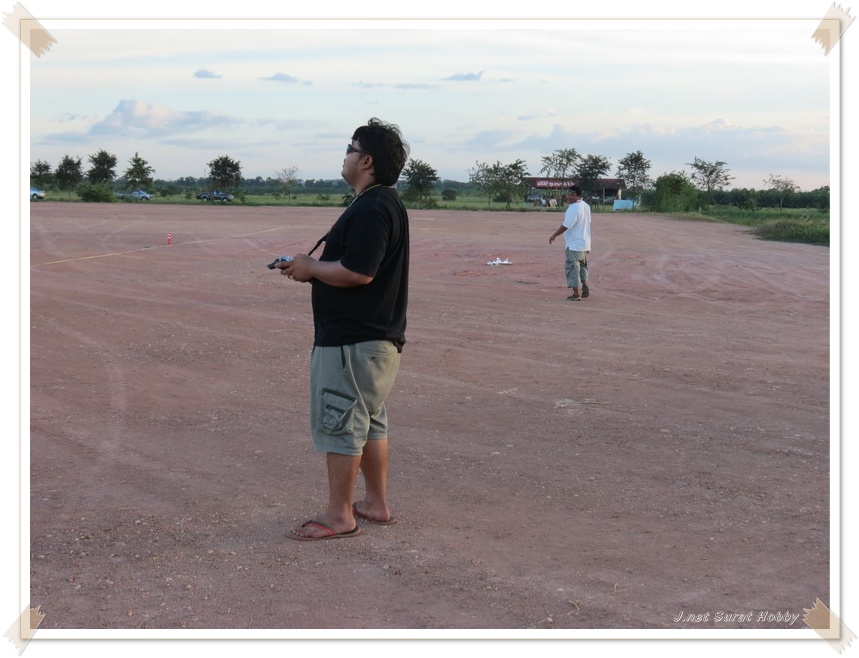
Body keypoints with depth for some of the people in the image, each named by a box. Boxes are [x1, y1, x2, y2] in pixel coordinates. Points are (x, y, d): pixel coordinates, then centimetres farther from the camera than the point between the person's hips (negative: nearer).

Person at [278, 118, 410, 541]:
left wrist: (310, 267, -12)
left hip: (352, 342, -11)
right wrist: (312, 270, 9)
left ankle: (339, 515, 4)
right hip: (374, 336, 11)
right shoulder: (384, 203, 14)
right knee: (369, 422, 17)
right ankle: (376, 504, 26)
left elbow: (358, 272, -27)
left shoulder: (372, 208, -20)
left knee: (339, 423, -3)